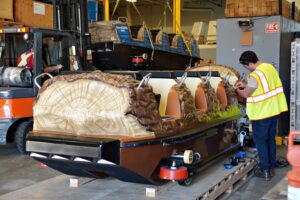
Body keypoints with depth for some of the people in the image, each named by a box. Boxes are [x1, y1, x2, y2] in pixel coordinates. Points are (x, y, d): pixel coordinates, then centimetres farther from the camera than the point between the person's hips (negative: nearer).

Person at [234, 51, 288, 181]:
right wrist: (246, 85, 15)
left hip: (261, 114, -8)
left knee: (261, 141, 5)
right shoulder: (269, 67, 2)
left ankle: (265, 171, 11)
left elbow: (246, 94, -12)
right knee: (271, 139, 17)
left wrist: (237, 89, 8)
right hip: (273, 110, 8)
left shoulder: (255, 76, -24)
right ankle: (271, 167, 27)